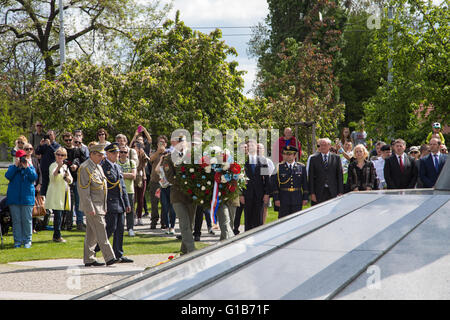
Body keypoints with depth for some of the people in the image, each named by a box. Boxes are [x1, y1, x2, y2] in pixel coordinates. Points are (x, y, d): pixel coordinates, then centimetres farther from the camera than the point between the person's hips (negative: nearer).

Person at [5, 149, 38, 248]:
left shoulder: (30, 168, 9)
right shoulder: (12, 168, 10)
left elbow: (34, 177, -9)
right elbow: (8, 176, -9)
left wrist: (26, 167, -15)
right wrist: (15, 165, -13)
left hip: (27, 198, -1)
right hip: (14, 198, 1)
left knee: (27, 220, -1)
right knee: (16, 220, 2)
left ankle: (27, 241, 7)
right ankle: (17, 241, 7)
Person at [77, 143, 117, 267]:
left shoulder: (98, 167, 17)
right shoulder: (85, 168, -12)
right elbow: (83, 190, -16)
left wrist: (104, 207, 19)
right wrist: (90, 208, -20)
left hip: (99, 206, 9)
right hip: (92, 206, -9)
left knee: (92, 233, 10)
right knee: (101, 232, -10)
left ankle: (89, 259, 14)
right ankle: (109, 258, -10)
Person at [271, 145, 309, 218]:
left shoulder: (302, 167, 6)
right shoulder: (279, 167, 1)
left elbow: (305, 184, 8)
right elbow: (274, 184, 0)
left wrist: (305, 198, 2)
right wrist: (276, 199, -6)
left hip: (297, 200, 1)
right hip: (283, 200, -1)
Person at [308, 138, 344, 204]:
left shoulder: (336, 158, 7)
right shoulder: (313, 158, 5)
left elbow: (340, 176, 6)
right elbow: (311, 177, 3)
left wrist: (340, 192, -1)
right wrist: (312, 193, -4)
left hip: (333, 192, 1)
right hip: (319, 193, 0)